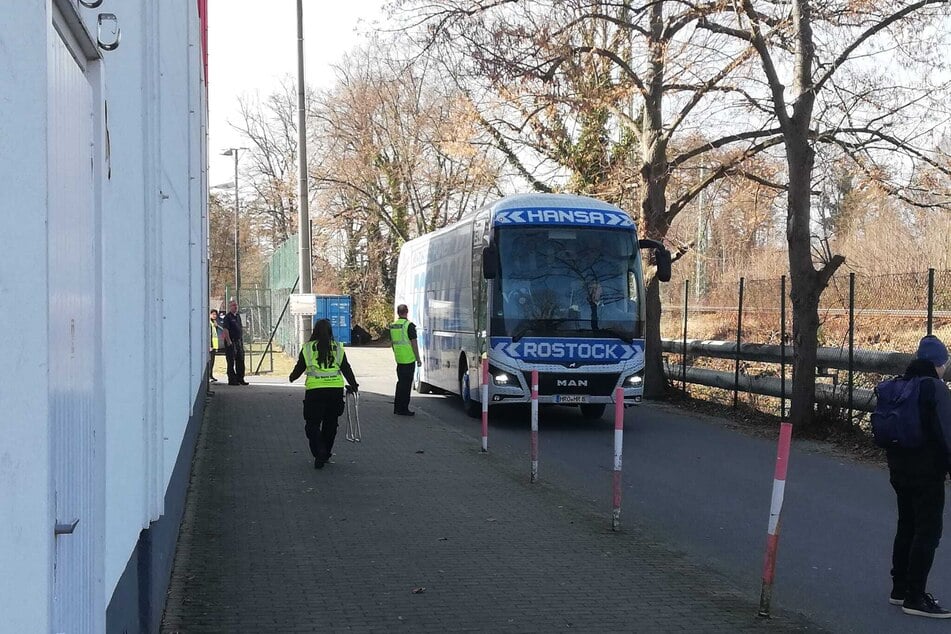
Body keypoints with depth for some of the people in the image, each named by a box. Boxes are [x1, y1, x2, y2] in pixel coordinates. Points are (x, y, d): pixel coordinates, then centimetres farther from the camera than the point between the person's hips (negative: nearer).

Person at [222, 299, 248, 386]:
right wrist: (228, 341, -21)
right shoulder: (227, 317, -9)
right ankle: (232, 380, 0)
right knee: (231, 362, -3)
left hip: (239, 342, 8)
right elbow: (226, 330, -16)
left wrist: (242, 340, 17)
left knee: (240, 361, 10)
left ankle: (240, 379, 18)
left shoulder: (238, 316, 16)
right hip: (231, 342, -8)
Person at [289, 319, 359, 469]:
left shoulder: (308, 348, 3)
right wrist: (353, 385, 20)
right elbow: (346, 368, 9)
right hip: (336, 388, 2)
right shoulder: (338, 348, 8)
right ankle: (325, 454, 23)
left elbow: (299, 368, 8)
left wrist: (292, 377, 28)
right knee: (330, 423, 16)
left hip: (315, 389, -2)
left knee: (312, 424, 4)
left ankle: (319, 452, -15)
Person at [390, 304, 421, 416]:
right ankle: (403, 409, 0)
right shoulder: (409, 325, -13)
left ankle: (397, 407, 20)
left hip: (399, 359, 7)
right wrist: (418, 358, -7)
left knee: (401, 382, 17)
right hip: (409, 359, -7)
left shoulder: (392, 326, 9)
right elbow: (414, 343, -13)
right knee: (406, 384, -2)